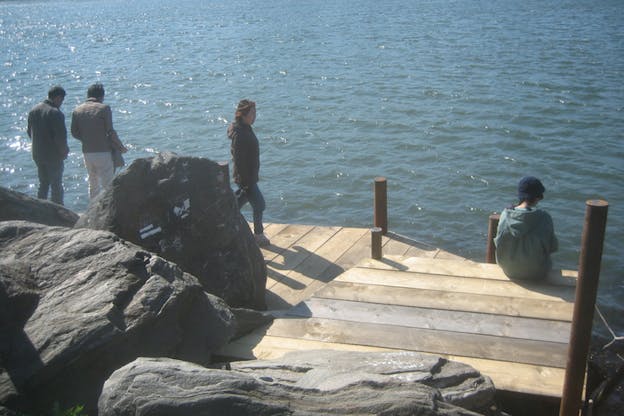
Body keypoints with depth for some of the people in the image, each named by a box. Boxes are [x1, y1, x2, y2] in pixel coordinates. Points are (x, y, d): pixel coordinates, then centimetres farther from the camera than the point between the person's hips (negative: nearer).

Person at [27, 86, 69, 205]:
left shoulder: (33, 110, 6)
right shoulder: (56, 113, -19)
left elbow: (29, 131, 14)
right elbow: (61, 136, -21)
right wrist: (64, 151, -6)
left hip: (37, 154, 7)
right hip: (54, 155, -7)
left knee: (43, 184, 18)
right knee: (56, 185, 3)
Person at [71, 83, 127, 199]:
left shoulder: (77, 110, 7)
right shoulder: (104, 108, -9)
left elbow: (75, 133, 7)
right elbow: (110, 132, -13)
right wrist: (121, 146, -1)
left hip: (87, 152, 6)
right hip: (103, 151, -5)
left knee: (93, 184, 18)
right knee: (107, 184, 0)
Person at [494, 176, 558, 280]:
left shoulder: (505, 214, -15)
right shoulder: (544, 218, -21)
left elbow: (498, 243, -5)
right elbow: (553, 247, -10)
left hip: (509, 270, 3)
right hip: (536, 273, -3)